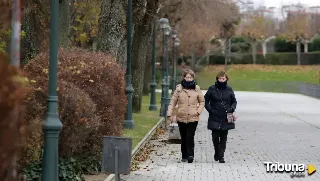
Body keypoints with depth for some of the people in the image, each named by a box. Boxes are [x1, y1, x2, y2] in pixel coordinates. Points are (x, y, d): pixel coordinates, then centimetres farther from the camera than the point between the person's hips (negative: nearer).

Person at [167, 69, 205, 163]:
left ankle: (190, 155, -11)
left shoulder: (197, 89, 4)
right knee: (183, 138, 9)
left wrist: (199, 111, -1)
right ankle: (184, 156, 19)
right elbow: (173, 102, 4)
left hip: (193, 118, -1)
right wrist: (169, 114, -4)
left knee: (190, 137, -13)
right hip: (181, 117, 1)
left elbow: (202, 102, 14)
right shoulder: (179, 88, 3)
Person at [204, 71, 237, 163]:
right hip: (215, 118, -1)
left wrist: (232, 109, -3)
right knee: (215, 137, -1)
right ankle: (217, 153, 22)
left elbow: (234, 101, 16)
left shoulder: (229, 89, 6)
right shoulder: (212, 89, 0)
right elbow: (206, 101, 6)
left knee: (223, 137, 2)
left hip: (226, 118, 1)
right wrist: (210, 110, -7)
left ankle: (221, 156, 7)